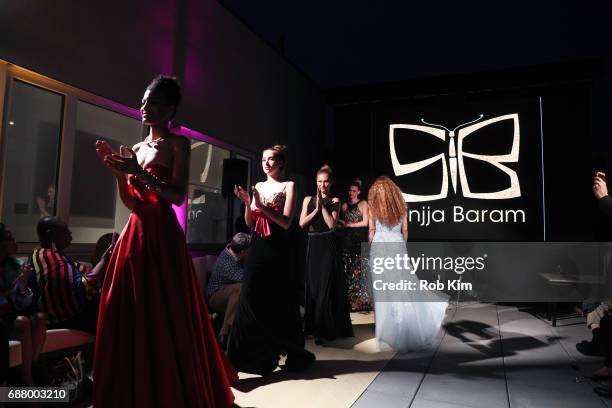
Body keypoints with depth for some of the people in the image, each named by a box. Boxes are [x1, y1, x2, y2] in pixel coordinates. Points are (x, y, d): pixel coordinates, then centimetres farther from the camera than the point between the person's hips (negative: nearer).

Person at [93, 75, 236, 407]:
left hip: (162, 236, -7)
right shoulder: (137, 148, 17)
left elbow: (178, 196, -12)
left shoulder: (178, 144, -2)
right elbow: (131, 202, 14)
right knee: (129, 315, 9)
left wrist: (139, 171, -18)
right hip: (135, 233, 7)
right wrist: (119, 172, 1)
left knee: (164, 318, -3)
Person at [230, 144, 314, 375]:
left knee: (279, 301, 2)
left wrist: (262, 205, -17)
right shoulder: (258, 186, 14)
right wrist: (247, 203, -4)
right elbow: (250, 223, 12)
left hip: (278, 249, -5)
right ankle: (255, 355, 16)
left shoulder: (288, 185, 0)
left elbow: (286, 222, -10)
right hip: (258, 248, 5)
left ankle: (293, 354, 20)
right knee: (252, 299, 4)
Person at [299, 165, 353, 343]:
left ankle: (325, 329, 7)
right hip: (312, 245, 3)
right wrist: (316, 208, -7)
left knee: (326, 286, -2)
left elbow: (331, 224, -9)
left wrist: (323, 206, -10)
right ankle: (315, 326, 22)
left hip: (327, 245, -3)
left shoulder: (334, 201, 2)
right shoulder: (308, 200, 10)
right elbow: (302, 223, 0)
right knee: (313, 285, 9)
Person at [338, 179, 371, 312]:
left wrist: (349, 224, -3)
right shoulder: (344, 205, 15)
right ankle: (349, 300, 7)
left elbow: (365, 222, -6)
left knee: (360, 270, -6)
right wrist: (341, 223, 0)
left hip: (360, 241, -4)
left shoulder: (363, 203, 1)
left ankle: (362, 301, 0)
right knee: (348, 270, 2)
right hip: (347, 240, 4)